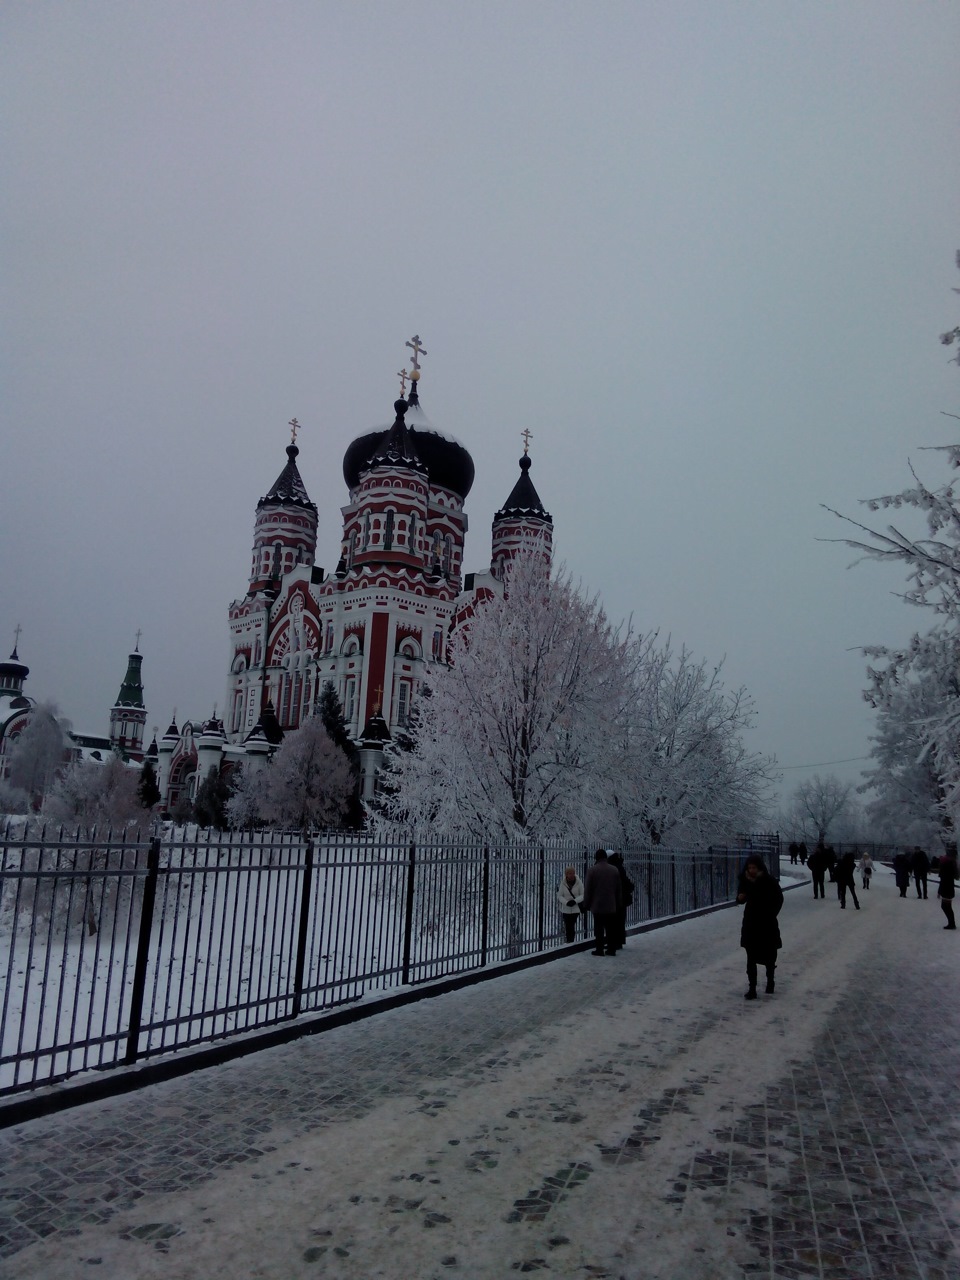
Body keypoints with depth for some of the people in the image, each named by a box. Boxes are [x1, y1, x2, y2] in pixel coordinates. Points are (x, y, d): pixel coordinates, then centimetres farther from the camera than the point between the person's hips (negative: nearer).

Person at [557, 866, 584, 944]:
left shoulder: (579, 882, -6)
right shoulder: (563, 883, -3)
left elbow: (583, 895, -2)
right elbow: (559, 896, 1)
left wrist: (575, 901, -18)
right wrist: (566, 902, -17)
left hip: (576, 909, -1)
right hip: (566, 909, 1)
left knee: (572, 926, -8)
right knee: (567, 926, 2)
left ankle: (570, 941, 3)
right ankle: (569, 941, 15)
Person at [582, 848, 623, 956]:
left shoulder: (592, 870, -7)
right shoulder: (614, 870, 5)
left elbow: (588, 890, -5)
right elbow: (619, 890, 11)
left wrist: (586, 904, 3)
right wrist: (618, 904, 18)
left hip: (597, 906, -3)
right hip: (612, 906, 3)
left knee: (599, 929, 2)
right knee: (611, 929, 10)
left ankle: (599, 949, 3)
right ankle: (611, 949, 13)